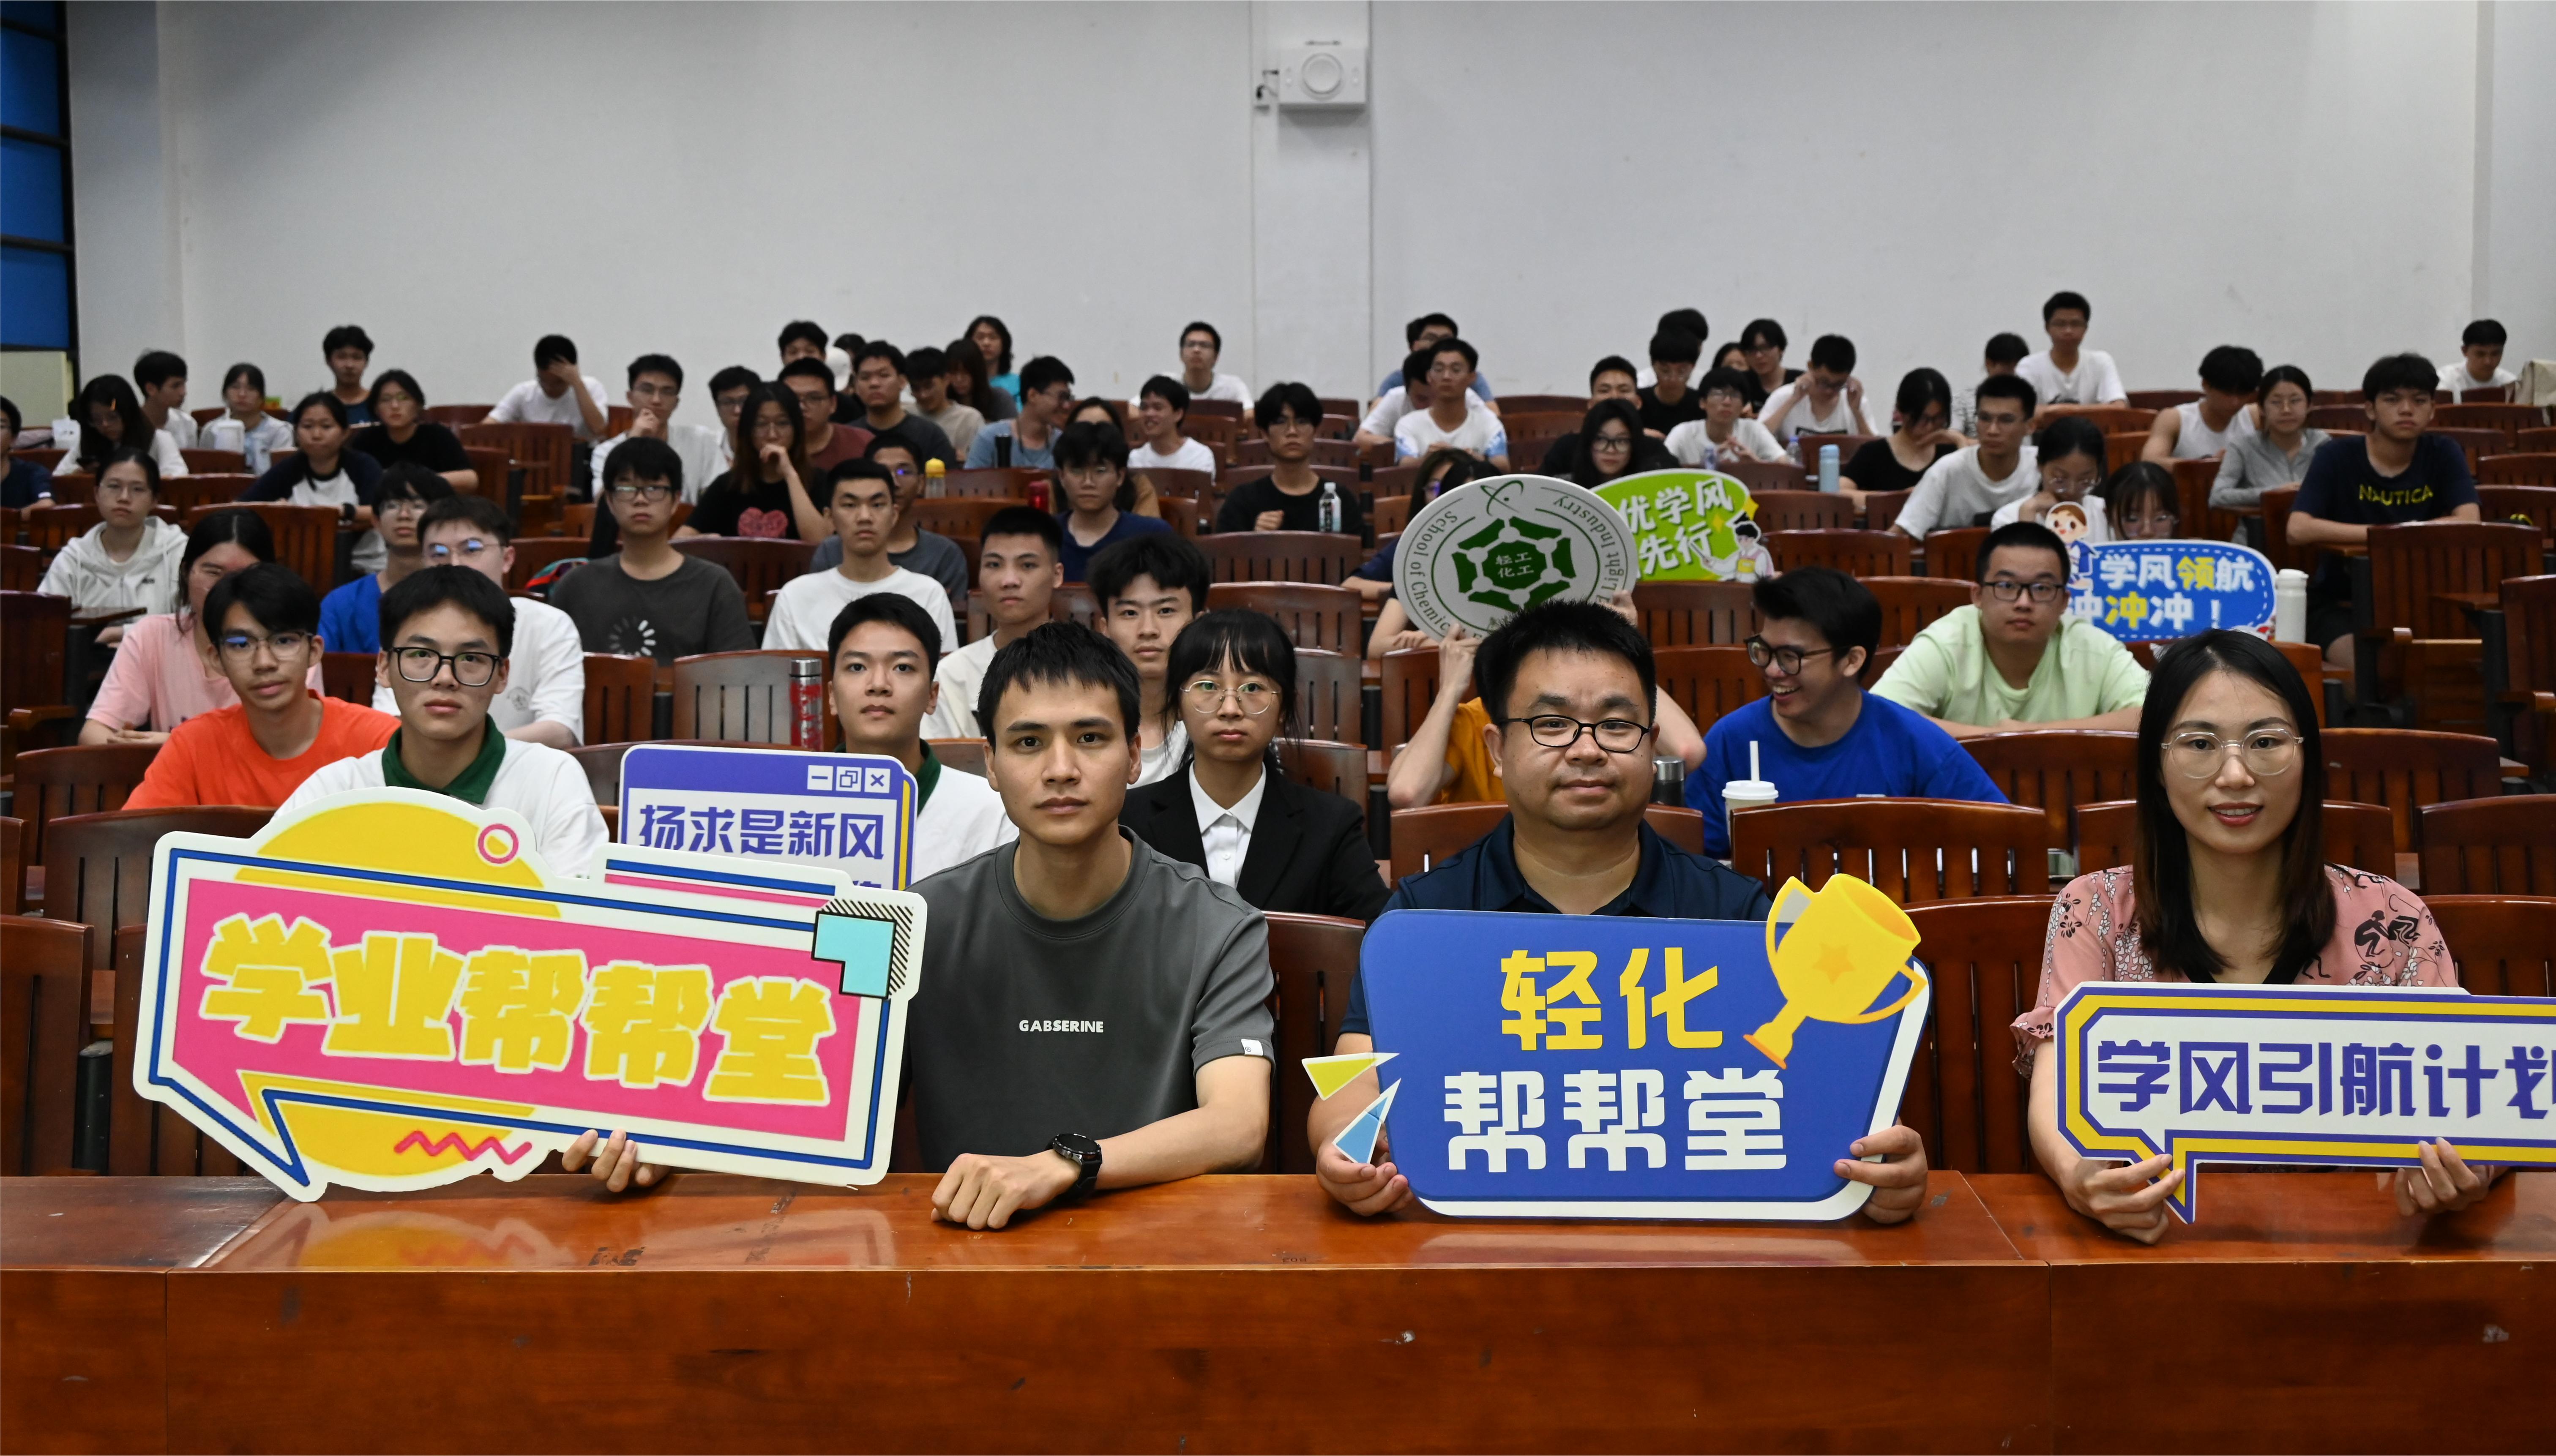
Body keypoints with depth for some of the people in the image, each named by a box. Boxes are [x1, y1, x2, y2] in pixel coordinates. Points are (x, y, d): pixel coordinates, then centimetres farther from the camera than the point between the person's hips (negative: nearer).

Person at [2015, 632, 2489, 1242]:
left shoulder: (2388, 924, 3)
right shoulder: (2095, 912, 1)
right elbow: (2058, 1092, -10)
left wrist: (2466, 1171, -30)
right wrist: (2077, 1177, -34)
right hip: (2153, 1245, -3)